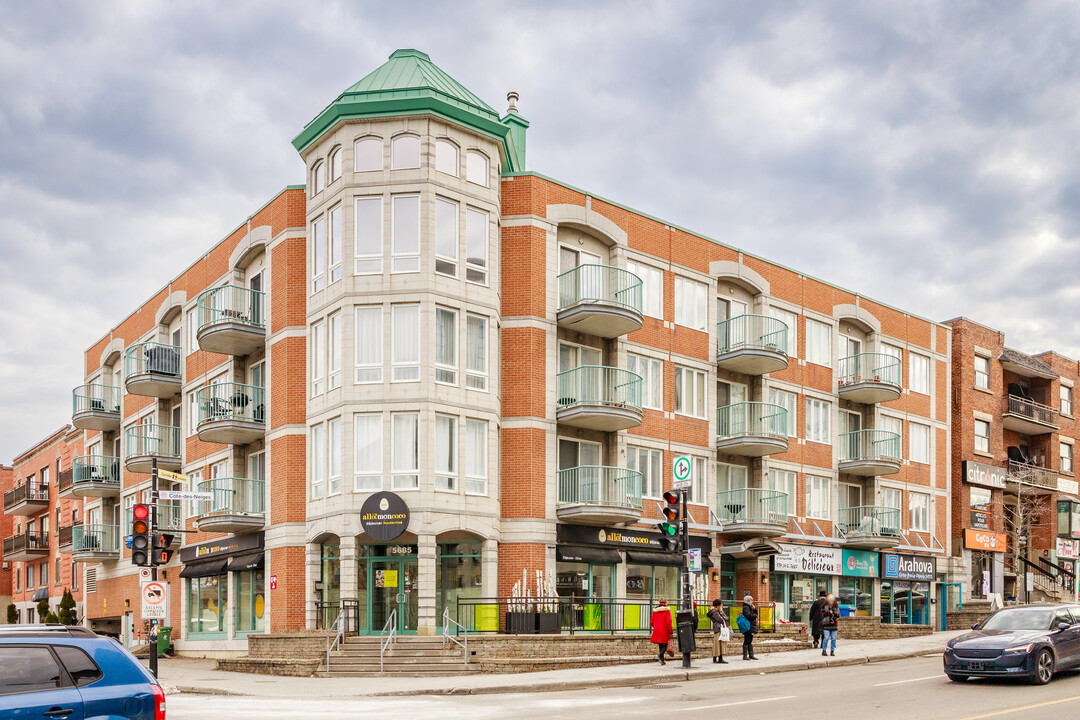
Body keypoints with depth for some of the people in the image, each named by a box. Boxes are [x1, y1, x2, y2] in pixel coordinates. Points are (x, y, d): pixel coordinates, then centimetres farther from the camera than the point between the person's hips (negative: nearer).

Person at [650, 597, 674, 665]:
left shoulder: (655, 610, 8)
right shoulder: (667, 610, -6)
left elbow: (651, 621, 11)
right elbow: (668, 622, -13)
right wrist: (671, 632, -9)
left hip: (657, 631, 5)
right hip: (664, 631, -5)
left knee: (661, 646, 14)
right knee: (665, 646, 1)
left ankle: (662, 660, 13)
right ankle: (661, 655, -25)